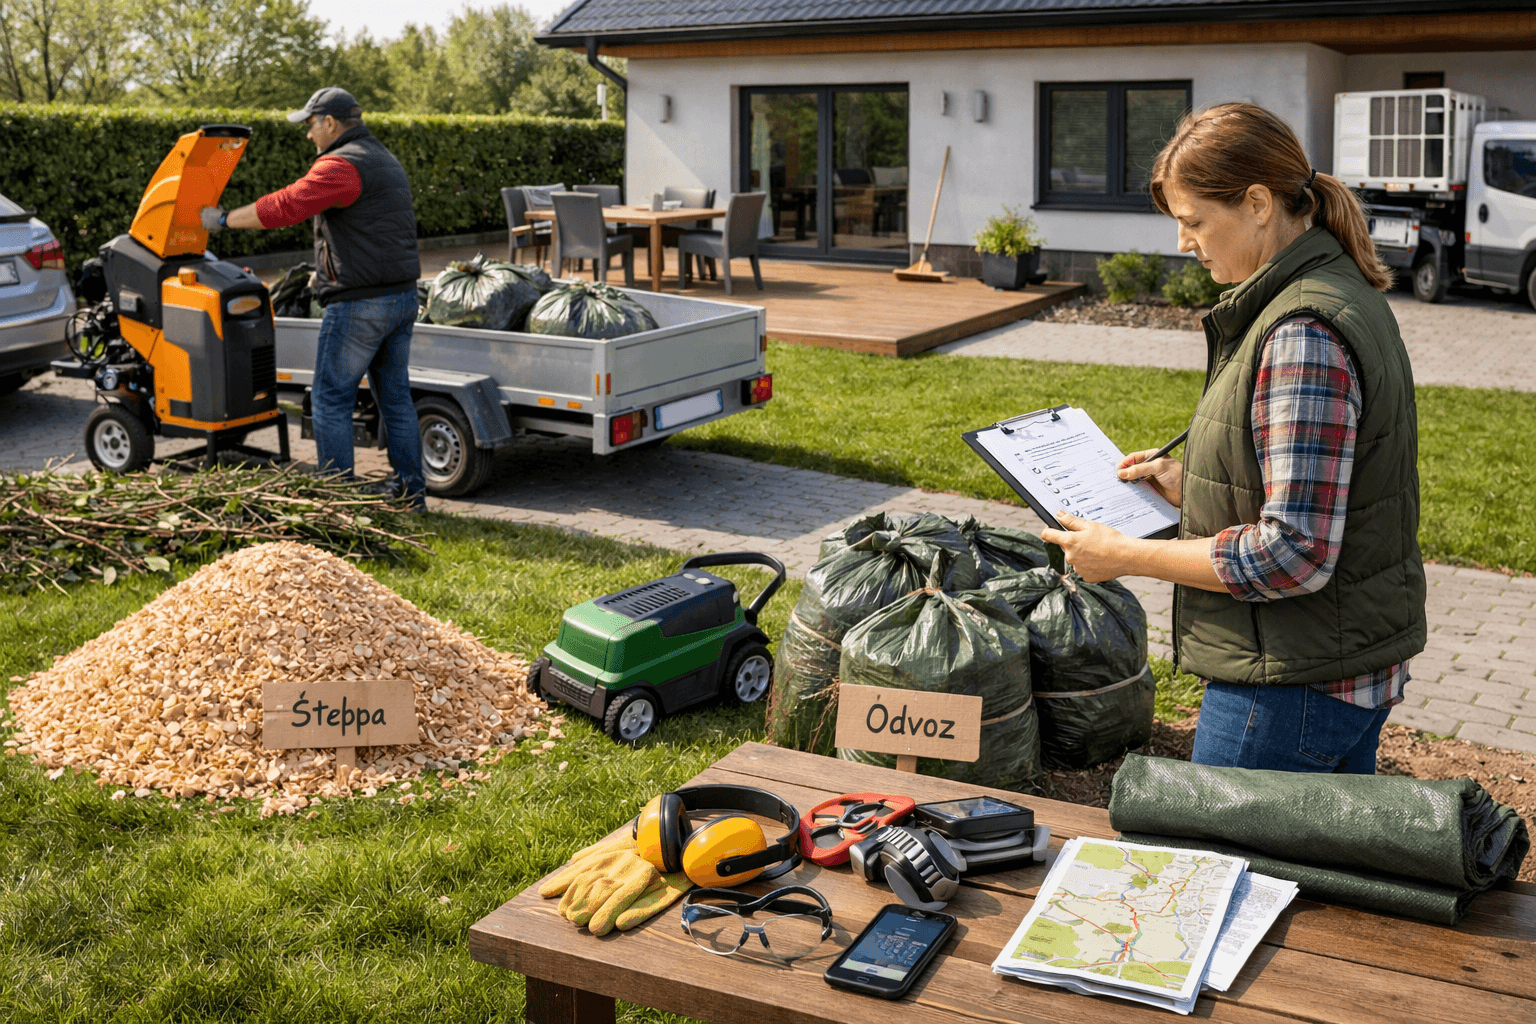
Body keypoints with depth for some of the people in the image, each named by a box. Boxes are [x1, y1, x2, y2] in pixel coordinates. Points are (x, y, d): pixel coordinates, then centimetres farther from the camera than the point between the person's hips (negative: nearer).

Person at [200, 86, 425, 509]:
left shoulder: (341, 164, -13)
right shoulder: (385, 160, 18)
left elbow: (284, 206, -17)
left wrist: (225, 219, -5)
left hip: (361, 302, -9)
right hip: (402, 296, 9)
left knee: (331, 397, -1)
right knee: (395, 394, 13)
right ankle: (410, 489, 16)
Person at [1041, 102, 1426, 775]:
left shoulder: (1305, 334, -24)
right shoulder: (1339, 292, 10)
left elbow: (1295, 554, -27)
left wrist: (1125, 556, -19)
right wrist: (1192, 486, 12)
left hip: (1293, 685, -10)